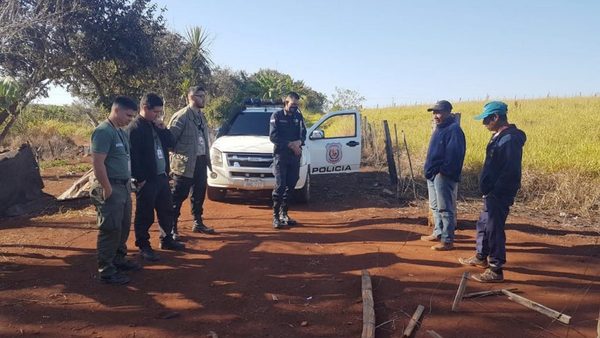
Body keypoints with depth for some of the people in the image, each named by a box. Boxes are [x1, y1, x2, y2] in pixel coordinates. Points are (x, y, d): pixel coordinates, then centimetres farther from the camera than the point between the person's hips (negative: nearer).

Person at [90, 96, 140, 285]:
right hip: (111, 187, -9)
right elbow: (97, 163, -22)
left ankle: (119, 260, 32)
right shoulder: (103, 131, -16)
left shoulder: (120, 131, 13)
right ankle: (106, 271, 5)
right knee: (111, 229, -4)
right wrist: (107, 189, -20)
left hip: (123, 186, 9)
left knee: (123, 227, 18)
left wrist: (127, 184, 15)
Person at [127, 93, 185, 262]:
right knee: (145, 215, 2)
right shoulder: (134, 128, -14)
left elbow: (170, 143, 15)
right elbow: (133, 156, -19)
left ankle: (167, 240, 32)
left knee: (167, 210, 17)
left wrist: (163, 129, -1)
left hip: (162, 176, 8)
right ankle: (143, 246, 14)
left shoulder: (156, 125, 13)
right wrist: (140, 179, -19)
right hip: (147, 180, -8)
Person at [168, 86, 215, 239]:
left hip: (200, 161, 8)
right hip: (185, 163, -8)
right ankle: (172, 228, 10)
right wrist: (178, 154, -11)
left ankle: (198, 223, 31)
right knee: (178, 197, 1)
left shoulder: (201, 116, 12)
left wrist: (206, 157, 12)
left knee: (199, 194, 17)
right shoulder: (181, 116, -14)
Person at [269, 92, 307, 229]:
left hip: (295, 155, 5)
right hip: (280, 155, -4)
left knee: (291, 186, 6)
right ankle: (276, 216, -5)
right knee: (280, 186, -9)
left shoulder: (298, 116, 13)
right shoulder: (277, 116, 0)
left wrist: (299, 142, -18)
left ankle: (284, 214, 17)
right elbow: (273, 136, -9)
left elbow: (303, 133, 4)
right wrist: (290, 144, -16)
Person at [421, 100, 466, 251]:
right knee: (435, 207, 18)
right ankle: (438, 233, 30)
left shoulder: (454, 129, -13)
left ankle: (448, 240, 1)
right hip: (433, 175, 10)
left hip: (443, 176, -10)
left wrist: (443, 171, -20)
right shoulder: (439, 128, 17)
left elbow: (454, 154, -20)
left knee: (445, 208, -5)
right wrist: (430, 170, 15)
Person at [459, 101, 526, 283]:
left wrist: (494, 192, -21)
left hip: (499, 194, -10)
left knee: (494, 229, -3)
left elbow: (511, 171, -24)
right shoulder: (499, 136, 11)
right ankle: (481, 257, 39)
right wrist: (487, 188, 15)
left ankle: (496, 270, 9)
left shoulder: (510, 139, -20)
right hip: (492, 192, 10)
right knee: (484, 223, 22)